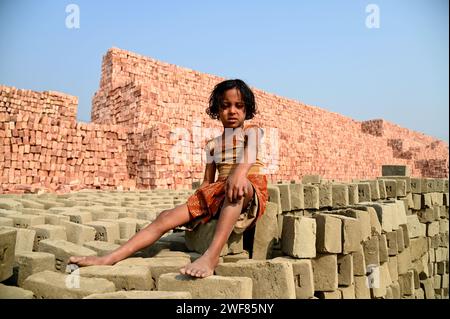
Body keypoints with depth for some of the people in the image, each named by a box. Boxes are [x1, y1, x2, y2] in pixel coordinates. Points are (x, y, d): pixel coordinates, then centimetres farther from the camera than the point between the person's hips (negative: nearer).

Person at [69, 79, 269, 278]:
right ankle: (109, 259, -15)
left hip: (250, 191, -4)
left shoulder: (252, 131, 6)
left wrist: (240, 172, -43)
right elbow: (207, 182, 17)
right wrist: (193, 206, 0)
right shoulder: (213, 144, 20)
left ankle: (211, 256, -50)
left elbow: (250, 151, -20)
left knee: (238, 187, -42)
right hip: (217, 194, 5)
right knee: (167, 216, -13)